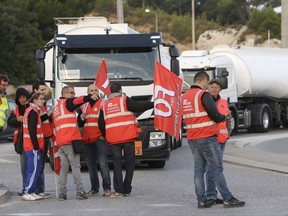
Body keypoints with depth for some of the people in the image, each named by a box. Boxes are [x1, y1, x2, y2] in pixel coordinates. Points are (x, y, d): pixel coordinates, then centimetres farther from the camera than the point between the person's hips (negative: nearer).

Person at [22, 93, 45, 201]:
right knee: (35, 169, -9)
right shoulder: (33, 112, -12)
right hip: (33, 146, -10)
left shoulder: (31, 110, 18)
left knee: (33, 169, 11)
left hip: (32, 146, 10)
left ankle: (30, 192, 13)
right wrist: (36, 146, -19)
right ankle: (27, 193, -8)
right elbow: (32, 130, -19)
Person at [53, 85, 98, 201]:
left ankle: (62, 193, 3)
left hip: (60, 142, 8)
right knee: (75, 166, -7)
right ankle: (80, 191, -11)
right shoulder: (66, 102, 0)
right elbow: (76, 101, -23)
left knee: (64, 167, 9)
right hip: (71, 140, -8)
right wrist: (90, 97, -37)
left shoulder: (56, 108, 25)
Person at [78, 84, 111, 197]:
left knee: (103, 163, -12)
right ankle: (94, 188, 12)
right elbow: (80, 123, 22)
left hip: (99, 138, -5)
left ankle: (107, 187, -11)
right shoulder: (84, 106, 18)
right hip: (87, 139, 5)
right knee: (91, 165, 6)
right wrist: (81, 118, -1)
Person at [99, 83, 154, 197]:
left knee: (117, 164, 5)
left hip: (113, 140, 3)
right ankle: (127, 189, 5)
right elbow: (139, 107, -10)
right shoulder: (125, 100, 0)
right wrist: (154, 104, -5)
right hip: (127, 137, -3)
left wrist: (106, 136, 24)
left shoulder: (104, 105, 13)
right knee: (129, 163, 6)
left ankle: (119, 190, -4)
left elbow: (101, 124, 13)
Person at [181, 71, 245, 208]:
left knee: (199, 168, 8)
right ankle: (227, 199, -2)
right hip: (207, 138, -7)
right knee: (217, 169, -4)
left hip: (192, 139, 7)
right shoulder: (204, 95, -13)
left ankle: (201, 200, 6)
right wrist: (224, 117, 7)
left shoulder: (184, 97, 11)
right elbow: (215, 116, -15)